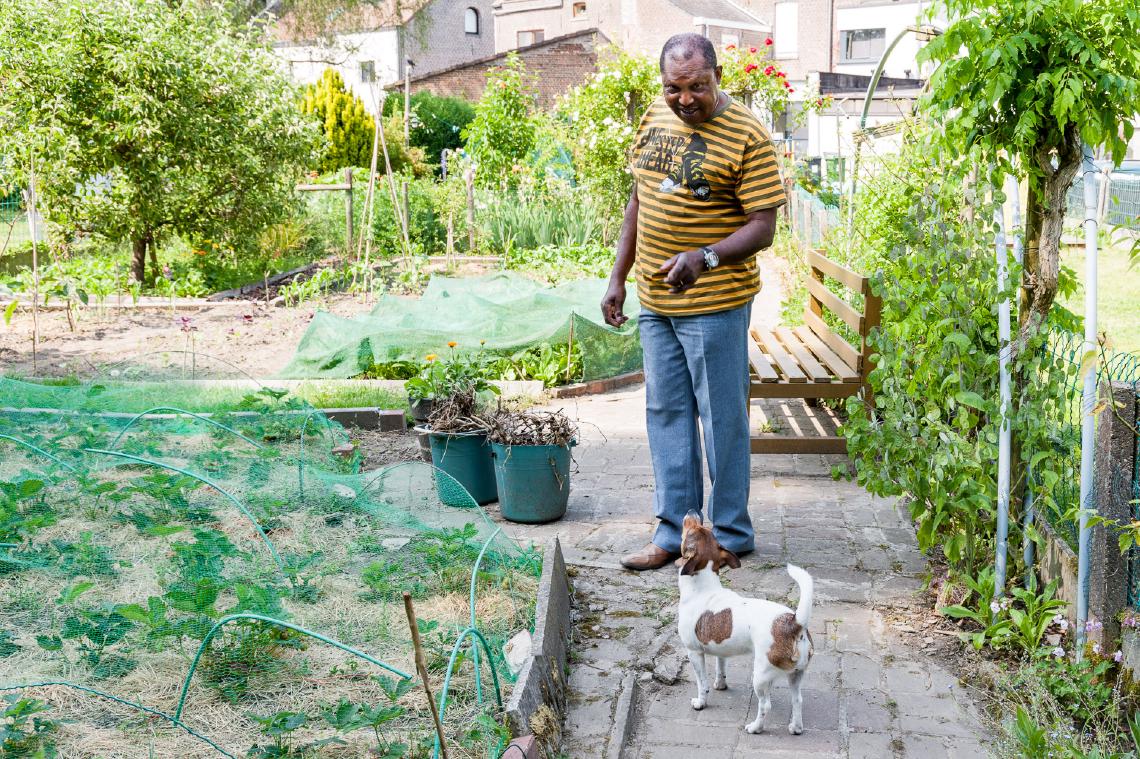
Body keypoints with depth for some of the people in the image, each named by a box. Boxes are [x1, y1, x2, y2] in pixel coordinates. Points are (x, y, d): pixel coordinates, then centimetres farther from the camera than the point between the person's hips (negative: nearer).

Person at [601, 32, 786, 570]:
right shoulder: (655, 118, 7)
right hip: (654, 302, 7)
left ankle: (731, 535, 19)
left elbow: (763, 225, -16)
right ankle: (673, 532, 23)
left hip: (714, 304, -7)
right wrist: (617, 278, 12)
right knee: (665, 414, 12)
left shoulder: (746, 136, -14)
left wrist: (706, 257, -32)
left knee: (722, 418, 3)